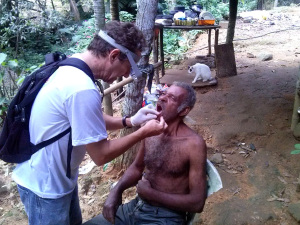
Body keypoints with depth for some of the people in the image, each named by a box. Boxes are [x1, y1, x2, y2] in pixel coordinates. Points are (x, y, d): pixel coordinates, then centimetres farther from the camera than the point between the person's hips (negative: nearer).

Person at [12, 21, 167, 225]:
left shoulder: (71, 68, -2)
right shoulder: (82, 89, -33)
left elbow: (88, 121, 10)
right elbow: (101, 155, -24)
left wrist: (129, 121, 1)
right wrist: (144, 133, -13)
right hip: (46, 186, -9)